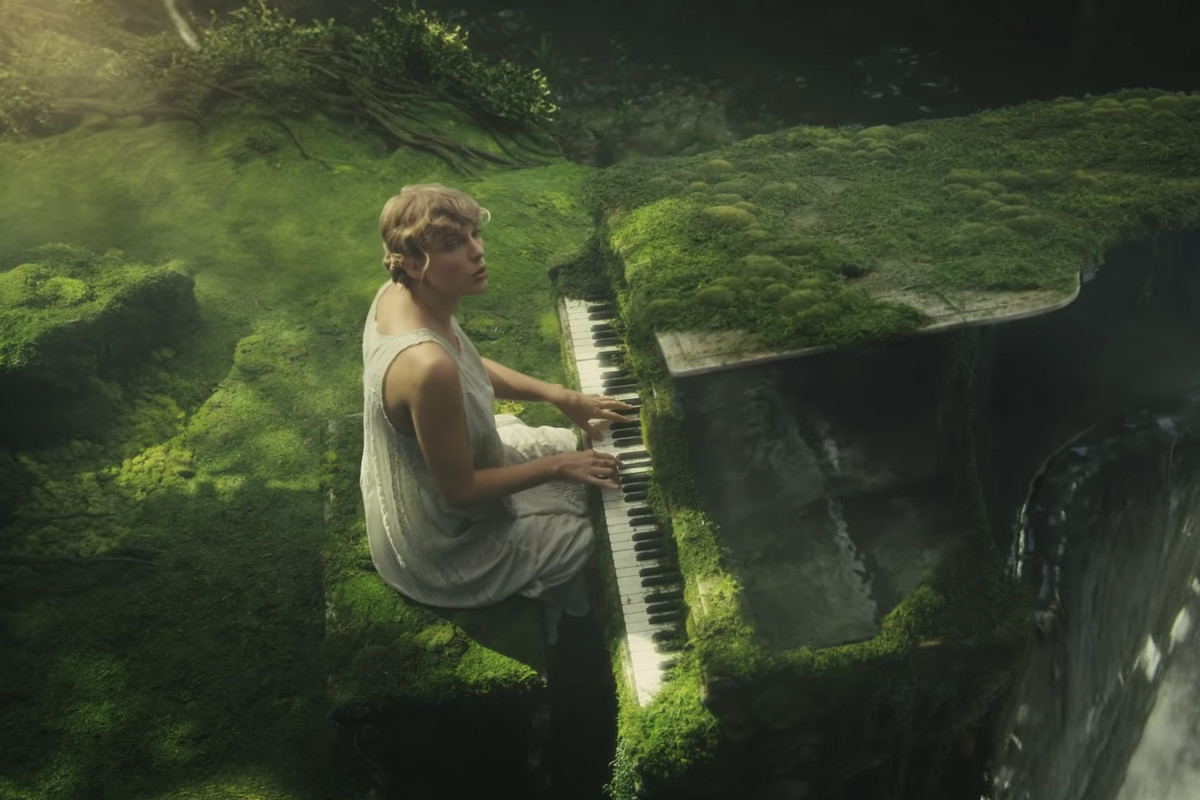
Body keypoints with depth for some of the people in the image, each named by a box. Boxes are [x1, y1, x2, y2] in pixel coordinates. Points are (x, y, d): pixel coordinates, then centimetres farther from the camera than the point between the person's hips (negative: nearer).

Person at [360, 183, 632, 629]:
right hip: (443, 548, -8)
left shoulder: (399, 292, -12)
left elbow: (471, 369, 5)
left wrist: (560, 396, -2)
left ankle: (561, 599, 43)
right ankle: (575, 626, 37)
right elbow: (461, 491, -28)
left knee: (577, 449, 23)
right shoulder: (427, 366, -40)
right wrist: (557, 467, -18)